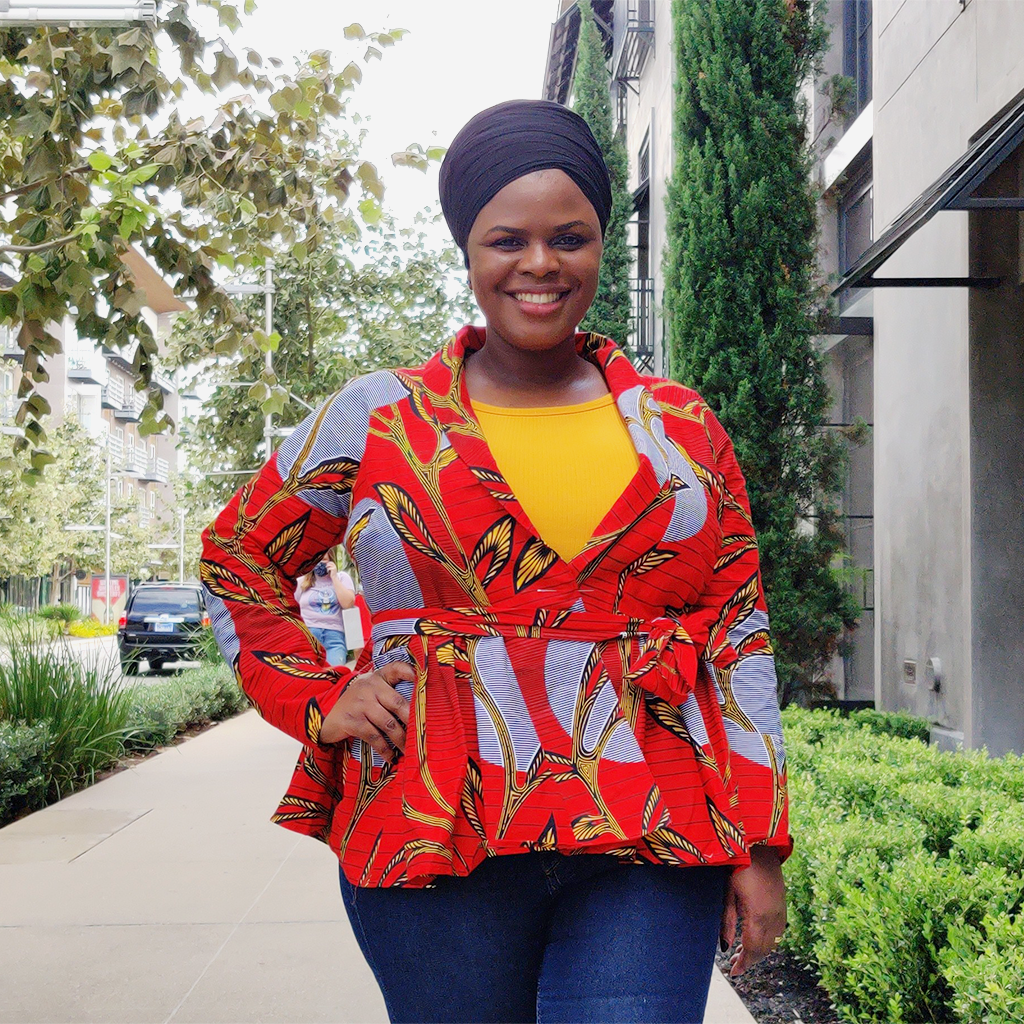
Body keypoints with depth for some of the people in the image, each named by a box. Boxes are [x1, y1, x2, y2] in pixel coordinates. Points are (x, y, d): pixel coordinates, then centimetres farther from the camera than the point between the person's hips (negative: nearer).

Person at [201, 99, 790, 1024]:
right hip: (435, 838, 0)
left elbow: (739, 633, 9)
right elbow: (237, 561, 17)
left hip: (649, 844, 1)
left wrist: (760, 845, 3)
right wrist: (316, 702, 3)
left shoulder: (683, 429, 9)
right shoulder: (376, 422, 6)